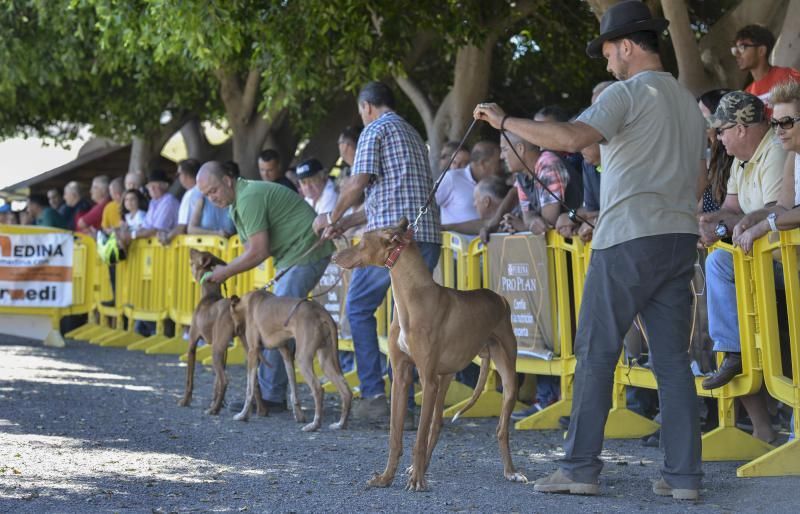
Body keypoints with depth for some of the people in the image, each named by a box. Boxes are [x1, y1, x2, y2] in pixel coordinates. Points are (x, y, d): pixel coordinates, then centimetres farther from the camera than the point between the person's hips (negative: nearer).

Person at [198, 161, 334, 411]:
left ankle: (271, 396, -10)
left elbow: (258, 252, -20)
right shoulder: (238, 200, 14)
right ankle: (272, 392, 15)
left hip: (306, 252, -11)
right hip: (293, 256, 11)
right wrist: (226, 269, 0)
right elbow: (252, 248, 16)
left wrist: (225, 272, -9)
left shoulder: (249, 198, -18)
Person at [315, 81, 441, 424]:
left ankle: (373, 395, -2)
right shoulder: (413, 135, 27)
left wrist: (334, 218, 6)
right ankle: (404, 405, 7)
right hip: (428, 235, 7)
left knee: (359, 308, 5)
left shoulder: (376, 129, 1)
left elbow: (359, 183, -10)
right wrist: (347, 223, 29)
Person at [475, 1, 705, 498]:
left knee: (596, 353, -1)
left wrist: (505, 121, -12)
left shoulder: (628, 92, -7)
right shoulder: (689, 102, 18)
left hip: (630, 239, -7)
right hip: (681, 238, 7)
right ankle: (684, 474, 4)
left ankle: (581, 468, 0)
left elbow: (571, 137, -21)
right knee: (673, 358, 6)